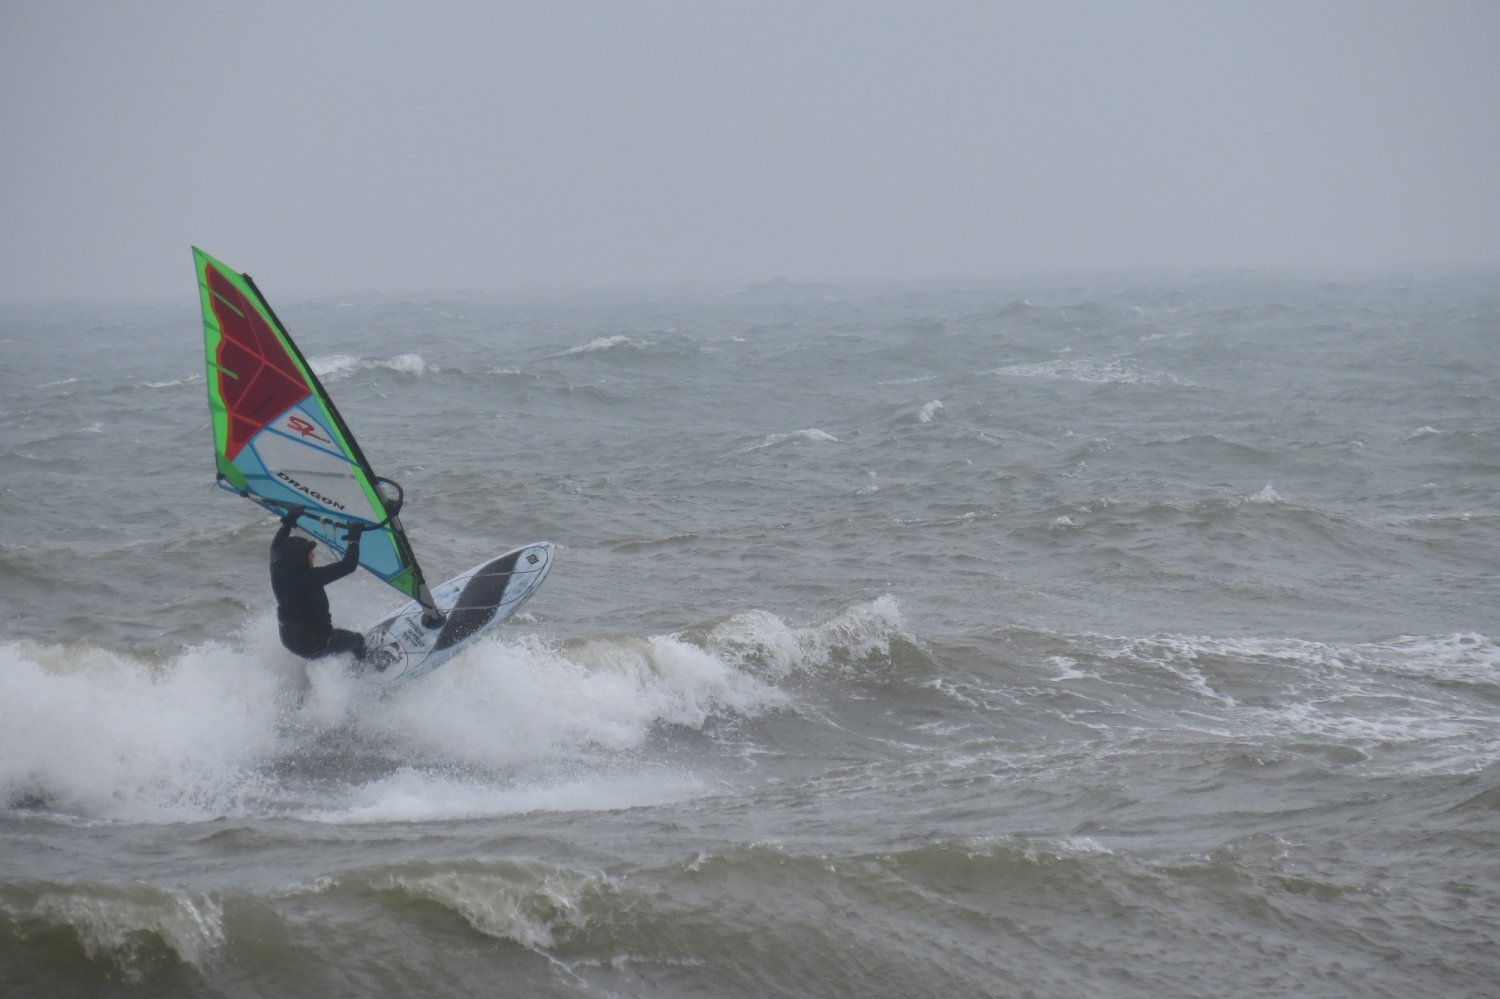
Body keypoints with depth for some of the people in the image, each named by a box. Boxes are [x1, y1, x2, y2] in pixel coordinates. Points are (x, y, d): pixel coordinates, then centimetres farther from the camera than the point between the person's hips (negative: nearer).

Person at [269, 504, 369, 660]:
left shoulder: (278, 572, -11)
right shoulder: (311, 578, -30)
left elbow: (277, 545, 12)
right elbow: (348, 565, -26)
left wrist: (288, 522, 19)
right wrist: (354, 539, -15)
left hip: (288, 639, 7)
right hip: (315, 645, -7)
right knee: (357, 640, 16)